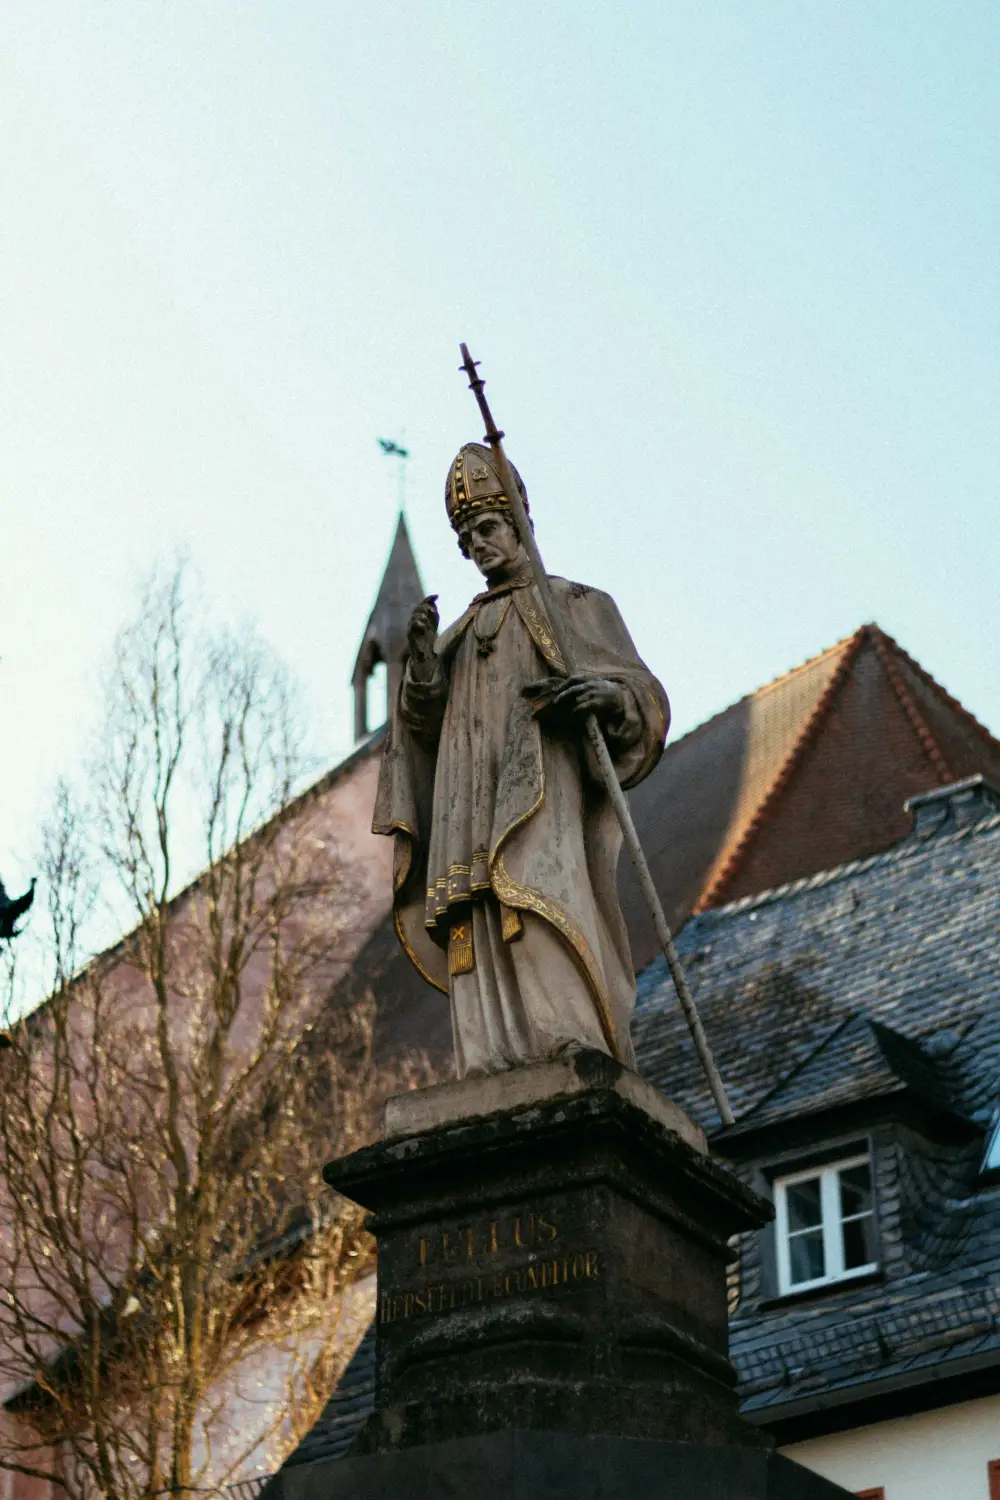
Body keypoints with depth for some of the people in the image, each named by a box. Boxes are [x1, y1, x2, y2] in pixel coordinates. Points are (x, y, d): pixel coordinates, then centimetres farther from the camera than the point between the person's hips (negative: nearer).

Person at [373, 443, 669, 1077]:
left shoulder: (575, 604, 17)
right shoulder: (464, 631, 30)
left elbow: (642, 693, 5)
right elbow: (425, 724, 19)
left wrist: (607, 694, -19)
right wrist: (423, 662, -1)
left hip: (541, 782, -5)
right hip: (471, 804, 5)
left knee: (536, 902, -27)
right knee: (479, 927, -13)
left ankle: (575, 1049, -37)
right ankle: (495, 1067, -23)